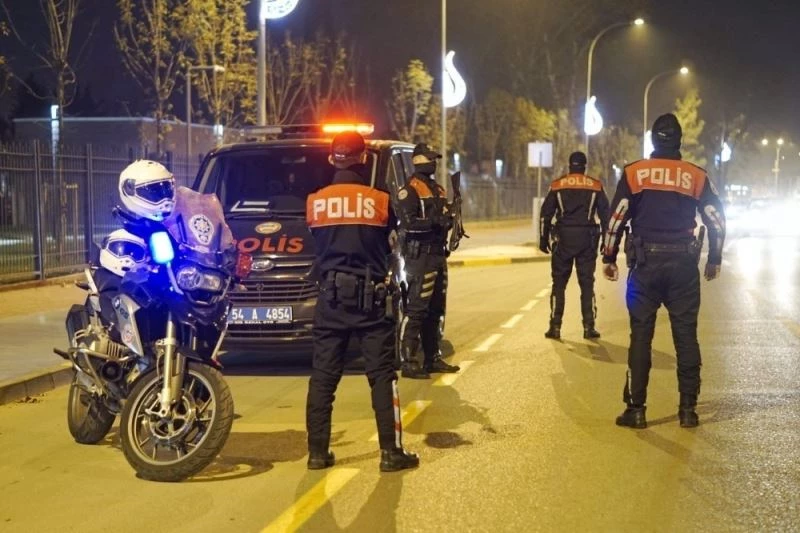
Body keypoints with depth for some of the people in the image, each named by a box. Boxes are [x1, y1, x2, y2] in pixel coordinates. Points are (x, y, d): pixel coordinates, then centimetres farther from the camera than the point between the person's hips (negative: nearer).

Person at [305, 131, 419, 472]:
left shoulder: (315, 202, -1)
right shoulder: (379, 200, -7)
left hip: (330, 296, 2)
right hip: (370, 297, -2)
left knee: (323, 376, 8)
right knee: (382, 375, 3)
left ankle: (318, 451, 10)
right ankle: (391, 452, 2)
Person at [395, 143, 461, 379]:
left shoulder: (437, 189, 20)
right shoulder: (410, 190, -9)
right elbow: (408, 222, -19)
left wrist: (448, 220, 3)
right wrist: (434, 221, -25)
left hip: (438, 254, 9)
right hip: (420, 255, -9)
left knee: (436, 310, 13)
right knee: (416, 310, -11)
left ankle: (433, 358, 21)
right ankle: (408, 363, -9)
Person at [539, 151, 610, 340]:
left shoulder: (557, 185, 3)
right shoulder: (596, 186, 4)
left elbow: (546, 214, 2)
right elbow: (605, 214, 6)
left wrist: (544, 239, 8)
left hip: (563, 239, 0)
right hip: (587, 239, 0)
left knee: (559, 284, 6)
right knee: (587, 284, 5)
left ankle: (555, 327, 2)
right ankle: (589, 327, 2)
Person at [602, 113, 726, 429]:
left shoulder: (634, 173, -1)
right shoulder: (697, 176, 4)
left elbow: (616, 218, -4)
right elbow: (717, 221, 6)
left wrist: (609, 258, 5)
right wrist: (714, 260, 19)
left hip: (646, 263, -1)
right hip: (684, 264, 1)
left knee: (641, 336, 2)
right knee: (686, 336, 6)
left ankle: (636, 409, 1)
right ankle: (688, 409, 8)